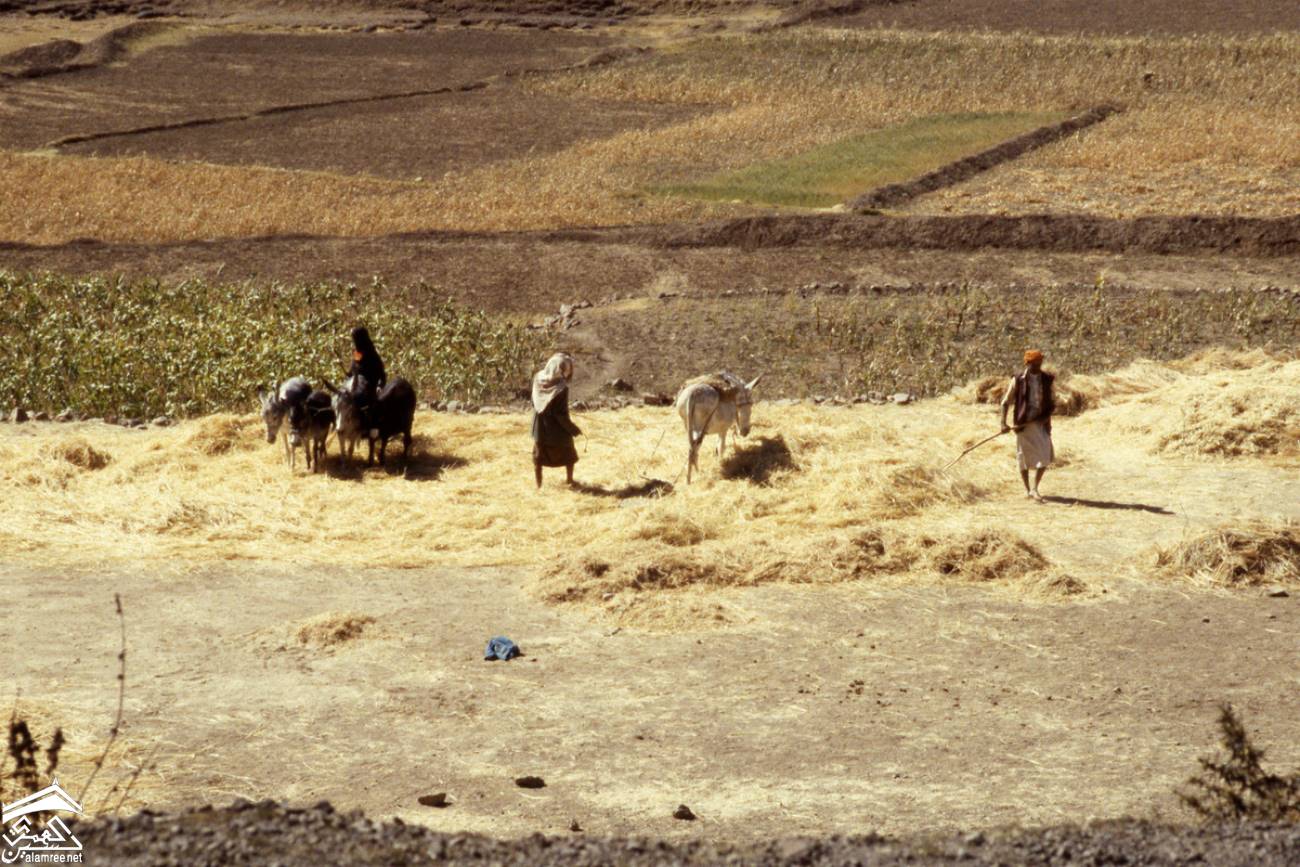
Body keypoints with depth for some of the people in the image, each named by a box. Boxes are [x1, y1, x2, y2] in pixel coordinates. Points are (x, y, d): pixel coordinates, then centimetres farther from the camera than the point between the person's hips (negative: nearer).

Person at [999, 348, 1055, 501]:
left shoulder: (1047, 380, 3)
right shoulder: (1018, 380, -4)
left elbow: (1052, 403, 9)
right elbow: (1006, 401, 0)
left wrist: (1045, 417, -9)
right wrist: (1003, 423, -8)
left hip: (1041, 422, 2)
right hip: (1023, 423, -2)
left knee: (1045, 456, -8)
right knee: (1024, 455, 6)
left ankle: (1035, 488, 1)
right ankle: (1027, 489, 20)